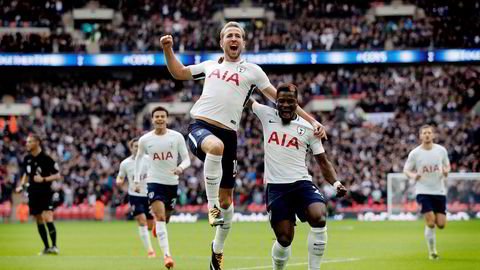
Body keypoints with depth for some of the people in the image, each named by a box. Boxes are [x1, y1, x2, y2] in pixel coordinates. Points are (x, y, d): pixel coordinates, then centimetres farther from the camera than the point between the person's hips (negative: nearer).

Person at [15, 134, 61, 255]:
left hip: (46, 193, -6)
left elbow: (57, 176, -8)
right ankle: (46, 247, 16)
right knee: (39, 222, 8)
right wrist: (21, 185, 7)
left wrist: (43, 179, -20)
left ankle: (54, 246, -12)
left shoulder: (46, 159, -10)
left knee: (48, 219, -17)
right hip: (33, 194, 6)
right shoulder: (27, 159, 8)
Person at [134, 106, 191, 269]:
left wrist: (181, 167, -25)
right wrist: (137, 180, 11)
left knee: (165, 218, 16)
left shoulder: (177, 137, -4)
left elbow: (187, 159, -2)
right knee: (160, 217, -19)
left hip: (172, 182, 2)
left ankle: (156, 226, 55)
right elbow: (139, 158, 16)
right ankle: (167, 255, -26)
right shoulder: (145, 140, -2)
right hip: (154, 181, -2)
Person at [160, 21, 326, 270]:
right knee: (216, 146, -40)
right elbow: (178, 72, 32)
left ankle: (218, 249, 26)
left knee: (226, 199, 5)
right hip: (200, 126, 0)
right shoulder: (210, 65, 21)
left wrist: (311, 121, 6)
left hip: (227, 133, 1)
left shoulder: (252, 70, 13)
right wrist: (168, 49, 16)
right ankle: (212, 205, -25)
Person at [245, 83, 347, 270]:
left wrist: (336, 183, -4)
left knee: (319, 219, -27)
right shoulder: (267, 115, 8)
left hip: (302, 183, 0)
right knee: (284, 239, -8)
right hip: (276, 187, 0)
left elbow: (323, 162, 10)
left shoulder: (308, 128, 7)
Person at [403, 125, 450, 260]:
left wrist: (446, 171, -9)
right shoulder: (414, 153, -3)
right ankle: (432, 251, 4)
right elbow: (406, 170, 4)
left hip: (439, 191, 2)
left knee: (441, 224, -2)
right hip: (423, 191, -2)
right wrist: (413, 175, -18)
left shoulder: (441, 150, 3)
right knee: (430, 223, -13)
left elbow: (447, 165, 15)